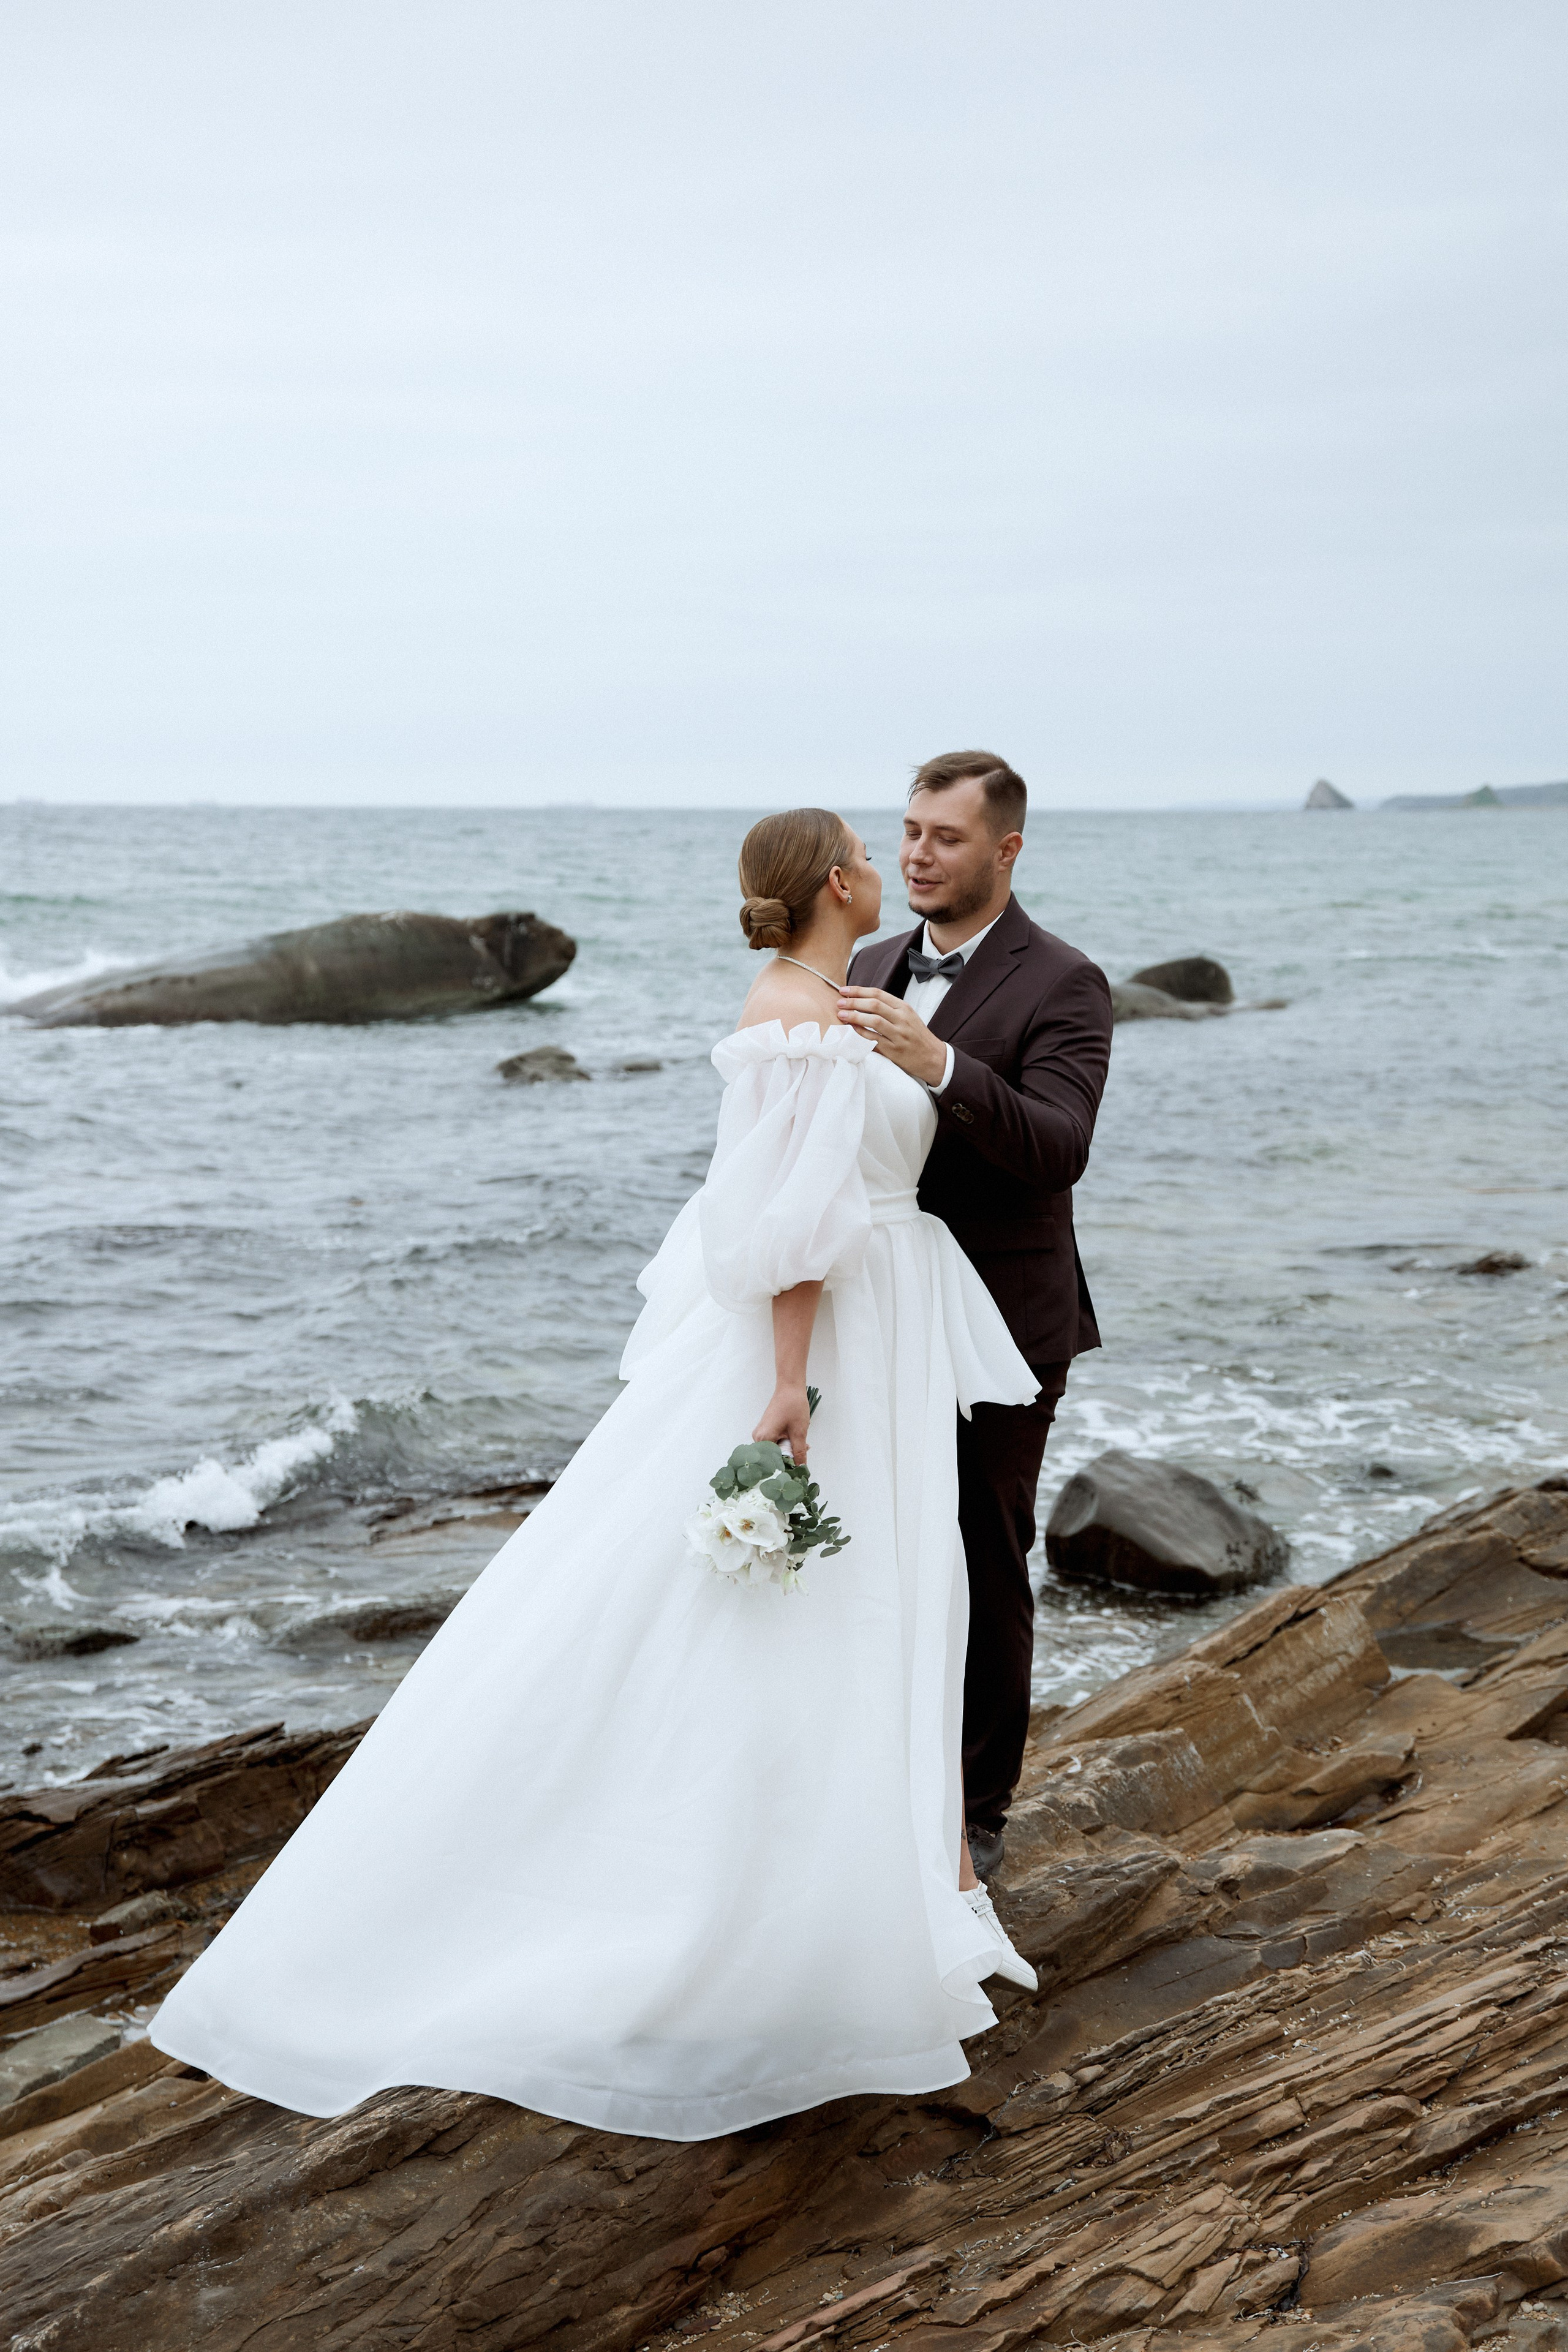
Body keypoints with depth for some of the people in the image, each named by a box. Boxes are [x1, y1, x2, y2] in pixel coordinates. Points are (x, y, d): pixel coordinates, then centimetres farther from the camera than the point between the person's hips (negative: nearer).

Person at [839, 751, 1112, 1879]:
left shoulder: (1062, 986, -10)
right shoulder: (874, 970, 10)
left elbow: (1055, 1152, -25)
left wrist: (938, 1064, -38)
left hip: (999, 1329, -5)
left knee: (983, 1572, 4)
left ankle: (975, 1814, 19)